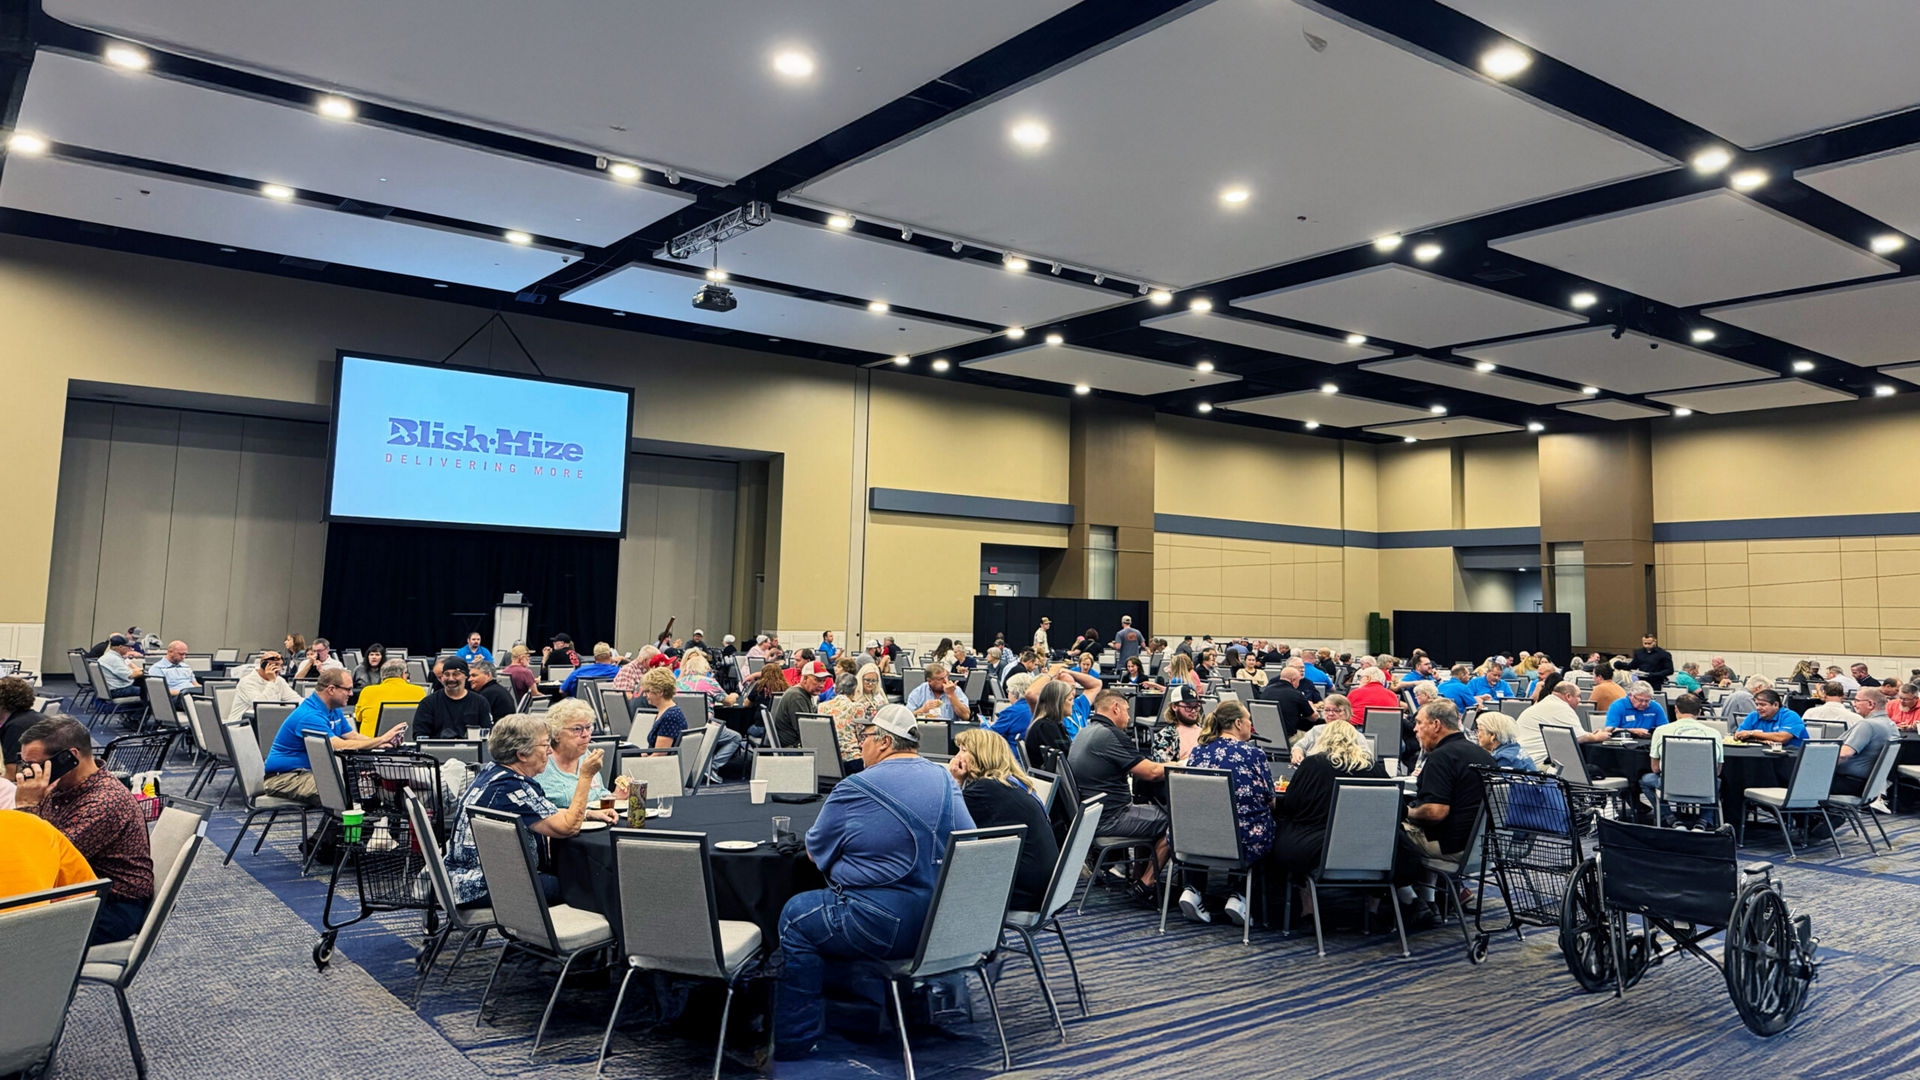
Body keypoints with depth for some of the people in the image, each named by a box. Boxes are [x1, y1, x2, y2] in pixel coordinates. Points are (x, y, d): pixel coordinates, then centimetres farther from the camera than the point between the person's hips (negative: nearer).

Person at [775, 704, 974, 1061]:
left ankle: (794, 1040, 17)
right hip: (948, 924, 7)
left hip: (890, 929, -7)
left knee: (797, 916, 14)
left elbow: (815, 853, 0)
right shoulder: (947, 781, 6)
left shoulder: (854, 789, -12)